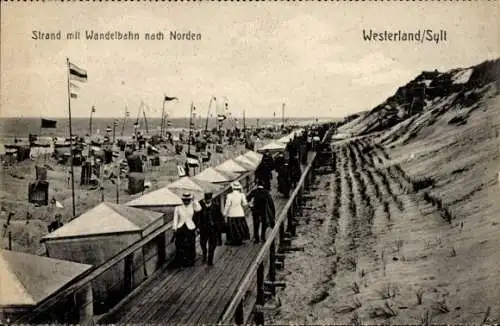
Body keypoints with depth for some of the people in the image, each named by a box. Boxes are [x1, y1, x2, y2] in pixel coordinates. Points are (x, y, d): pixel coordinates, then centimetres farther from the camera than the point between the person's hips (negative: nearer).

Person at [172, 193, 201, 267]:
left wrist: (194, 201, -17)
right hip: (180, 229, 0)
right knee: (180, 246, 5)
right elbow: (175, 219, 3)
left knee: (190, 246, 8)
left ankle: (190, 262, 23)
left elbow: (199, 209, -23)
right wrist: (174, 229, -2)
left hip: (190, 229, 0)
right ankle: (180, 263, 18)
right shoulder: (177, 208, -2)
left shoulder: (192, 207, -2)